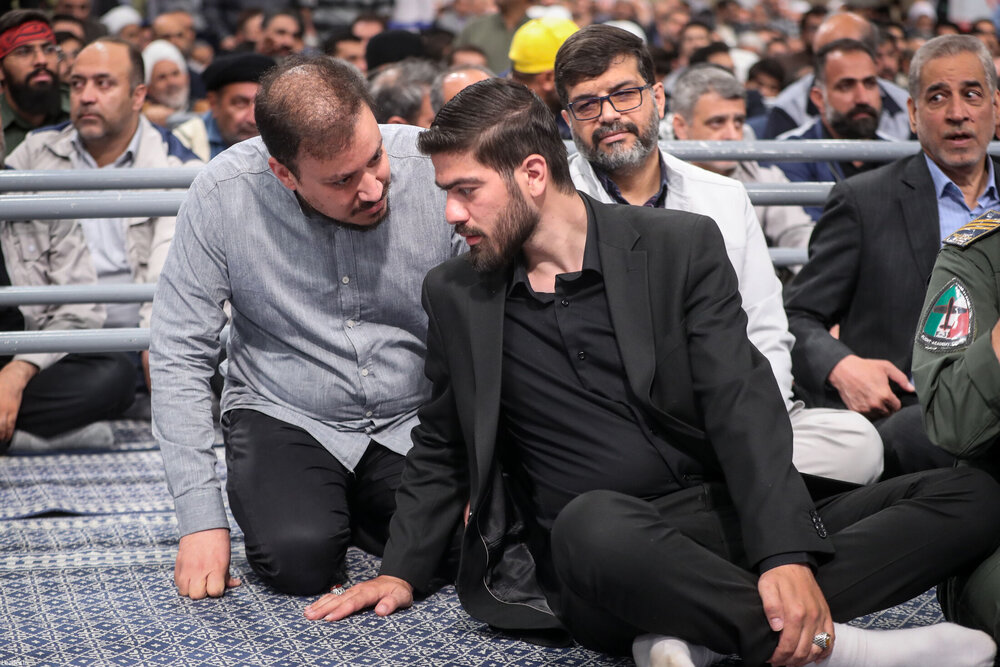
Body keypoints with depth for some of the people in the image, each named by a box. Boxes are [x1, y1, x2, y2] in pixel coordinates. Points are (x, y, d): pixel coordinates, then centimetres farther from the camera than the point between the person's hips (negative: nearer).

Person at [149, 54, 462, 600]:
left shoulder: (437, 167, -16)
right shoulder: (222, 195, -16)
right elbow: (180, 356, -11)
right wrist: (201, 519, -16)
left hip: (416, 419, 2)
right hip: (283, 415, -1)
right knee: (300, 558, -27)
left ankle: (359, 510, 12)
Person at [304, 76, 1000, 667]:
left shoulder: (682, 246, 3)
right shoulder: (454, 293, 12)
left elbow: (743, 408, -7)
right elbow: (441, 448, 23)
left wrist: (789, 556, -21)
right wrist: (402, 570, 10)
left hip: (723, 518, 1)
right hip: (592, 550, -1)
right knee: (593, 522, -40)